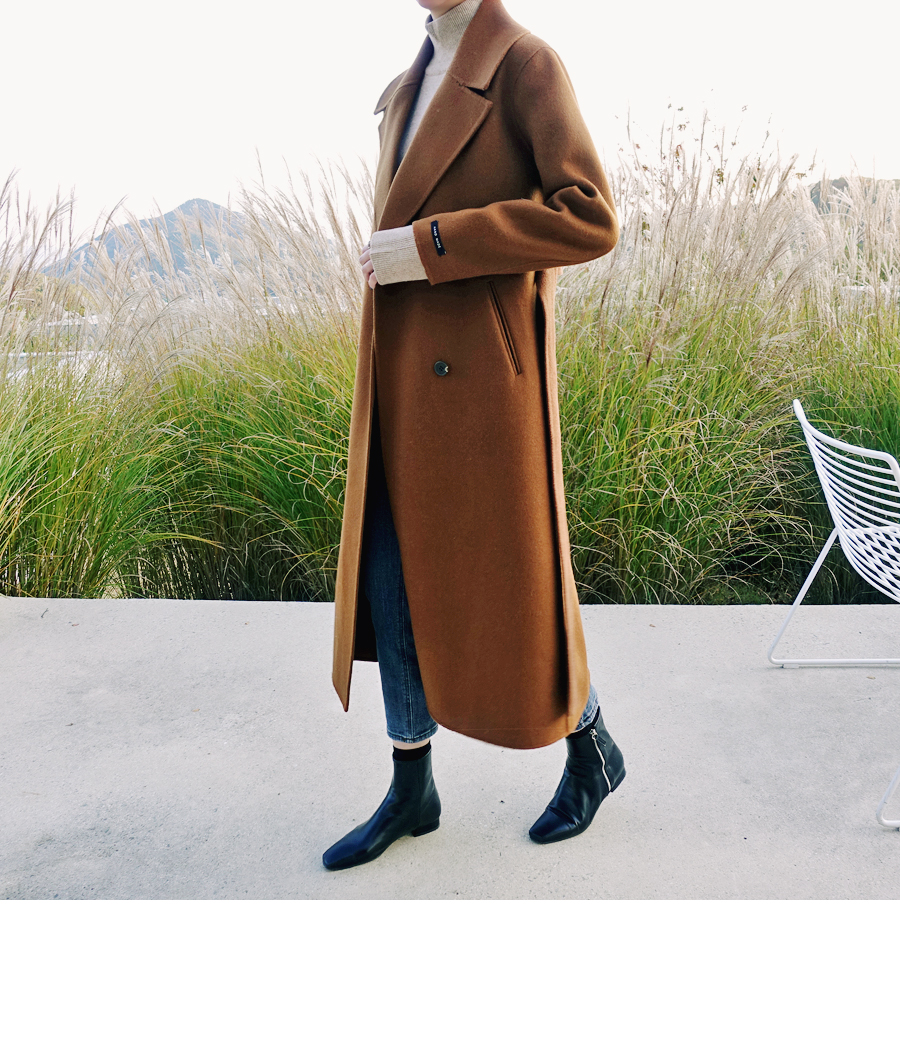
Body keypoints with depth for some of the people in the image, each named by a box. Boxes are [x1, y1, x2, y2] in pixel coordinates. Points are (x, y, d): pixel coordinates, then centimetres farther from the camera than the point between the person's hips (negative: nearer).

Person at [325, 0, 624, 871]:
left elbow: (589, 218, -17)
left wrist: (430, 247, -19)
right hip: (406, 385, 8)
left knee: (507, 589, 3)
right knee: (394, 588, 9)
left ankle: (592, 750, 31)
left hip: (481, 382, -7)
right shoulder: (411, 89, 18)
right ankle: (412, 792, 26)